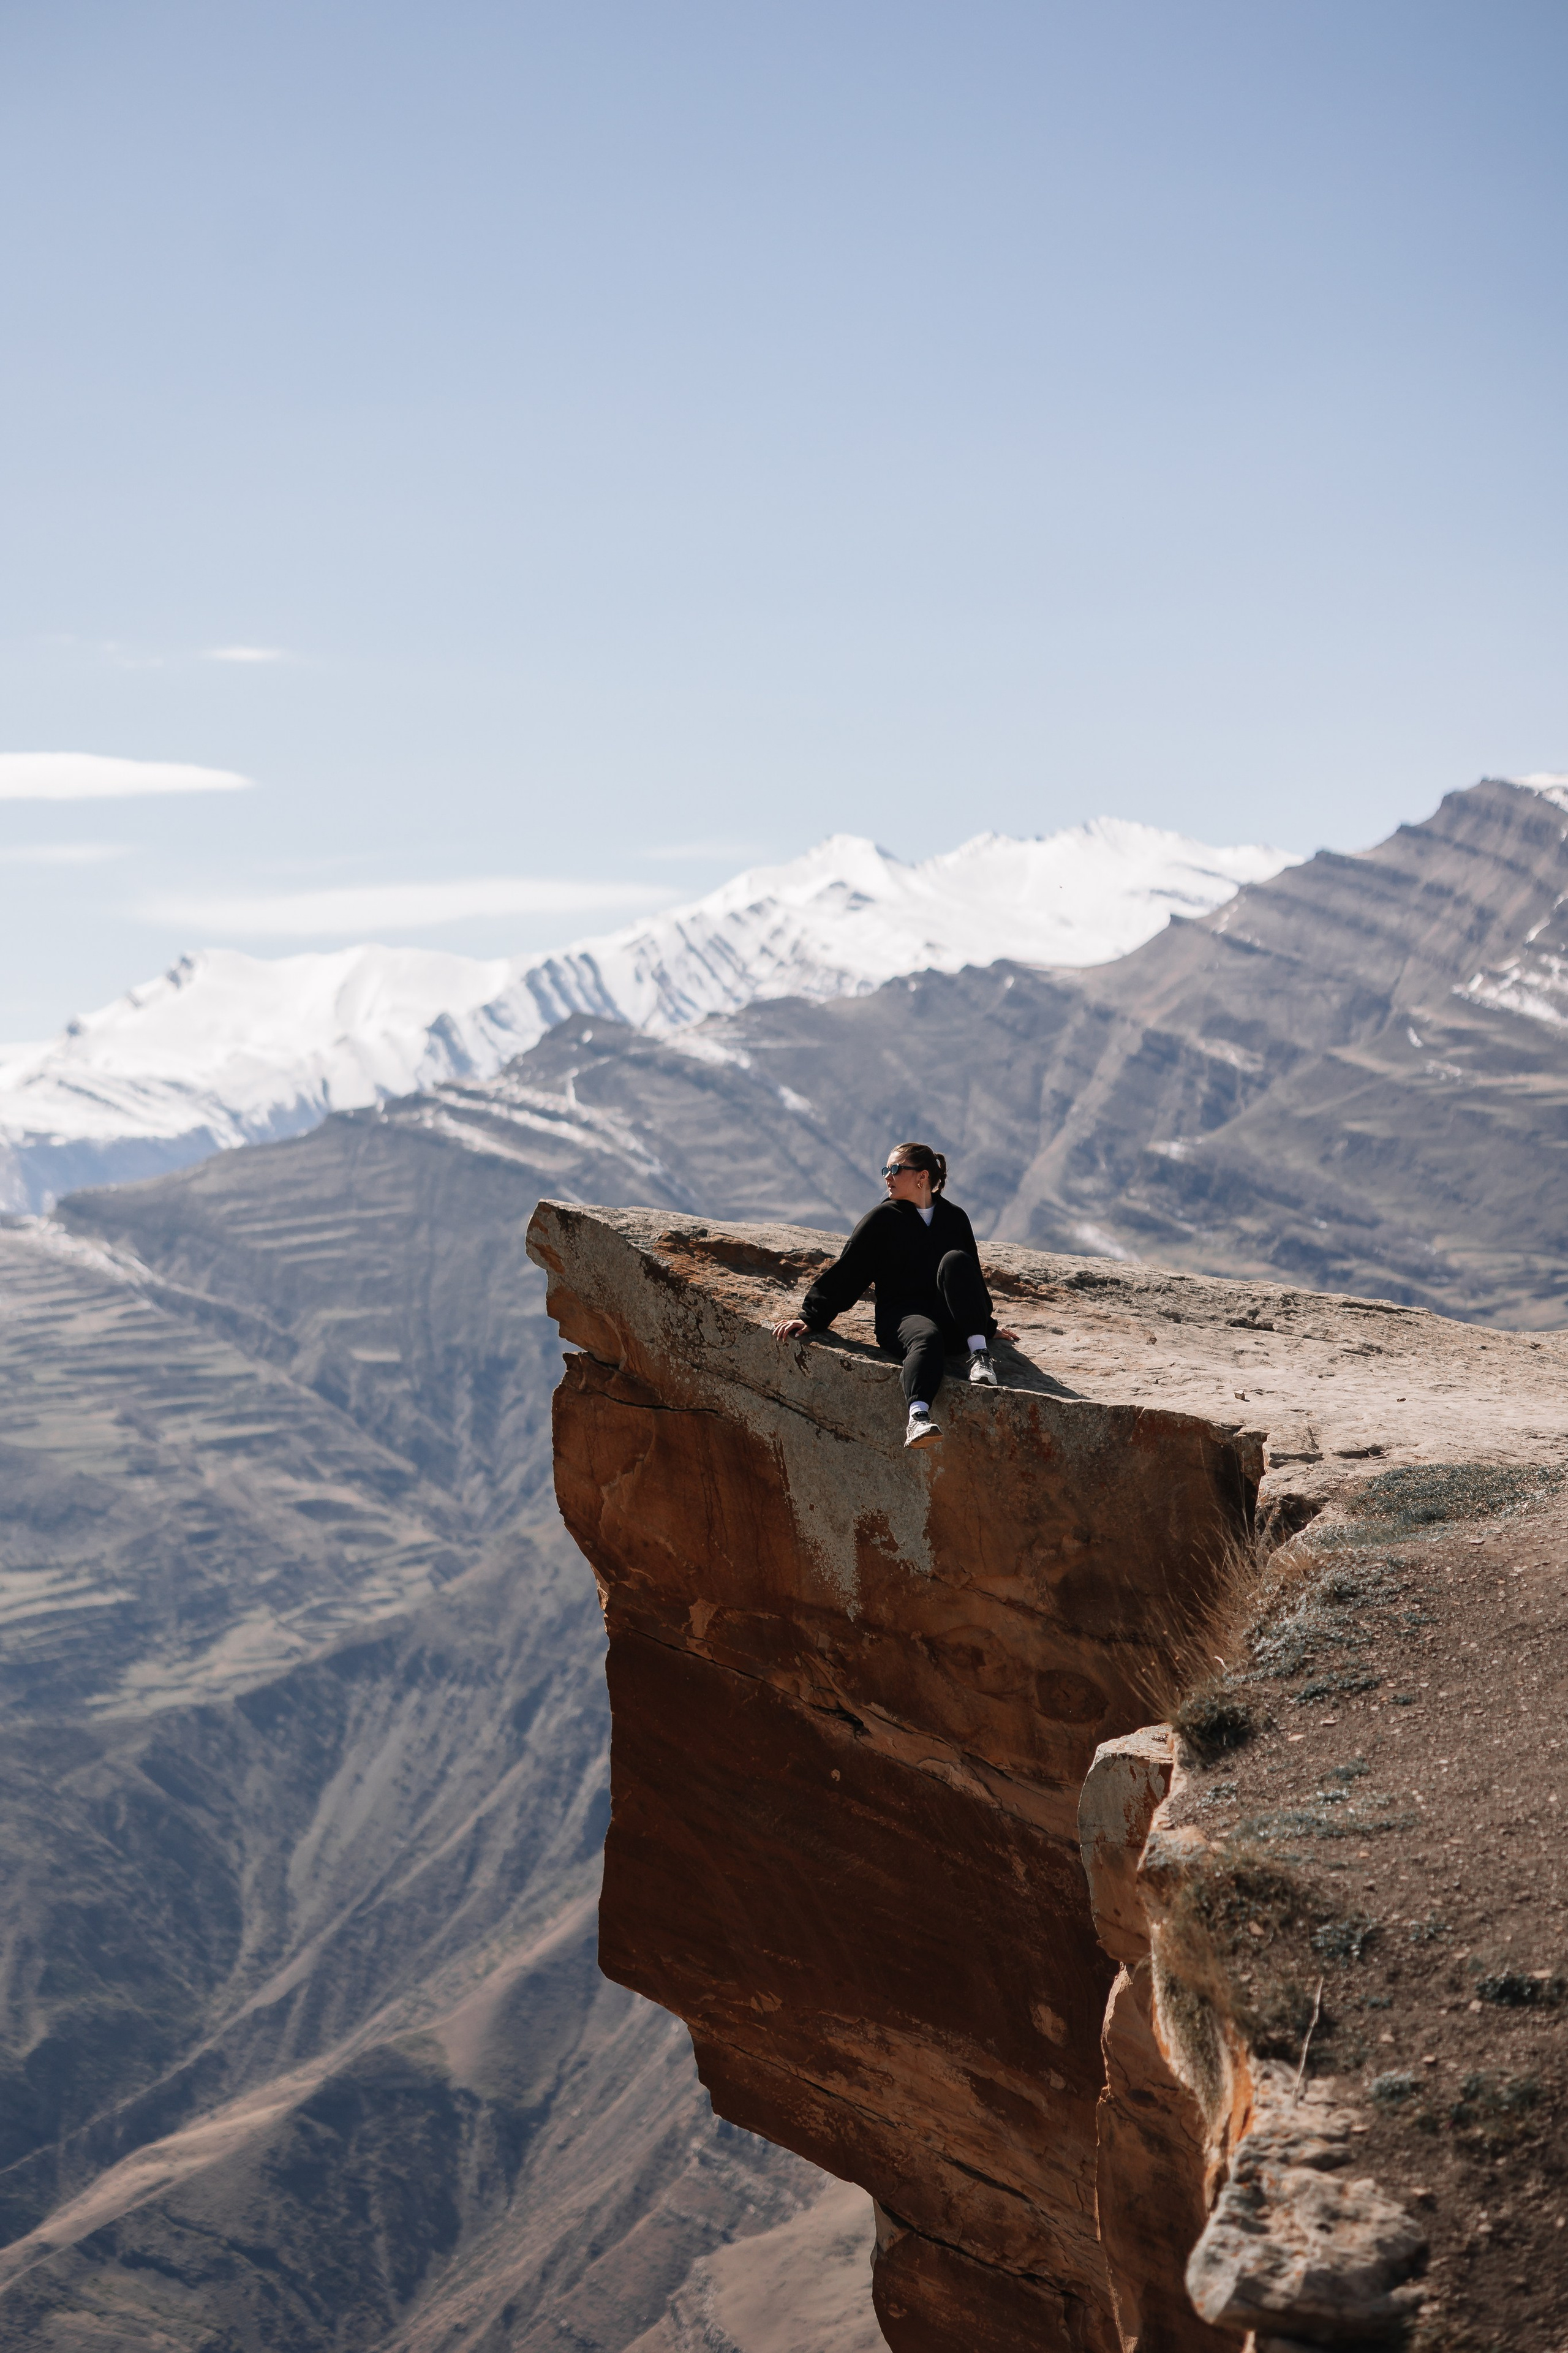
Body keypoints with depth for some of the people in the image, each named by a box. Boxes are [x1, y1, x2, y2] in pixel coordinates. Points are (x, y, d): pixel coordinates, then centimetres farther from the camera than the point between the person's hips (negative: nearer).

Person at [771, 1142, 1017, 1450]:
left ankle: (979, 1356, -34)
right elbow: (844, 1272, 3)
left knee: (955, 1261, -27)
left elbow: (973, 1277, 28)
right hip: (901, 1317, -2)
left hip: (951, 1319, 3)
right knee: (926, 1339, -39)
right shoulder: (883, 1219, 7)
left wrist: (987, 1325, 27)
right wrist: (810, 1317, -6)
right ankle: (919, 1418, -65)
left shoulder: (954, 1218, 16)